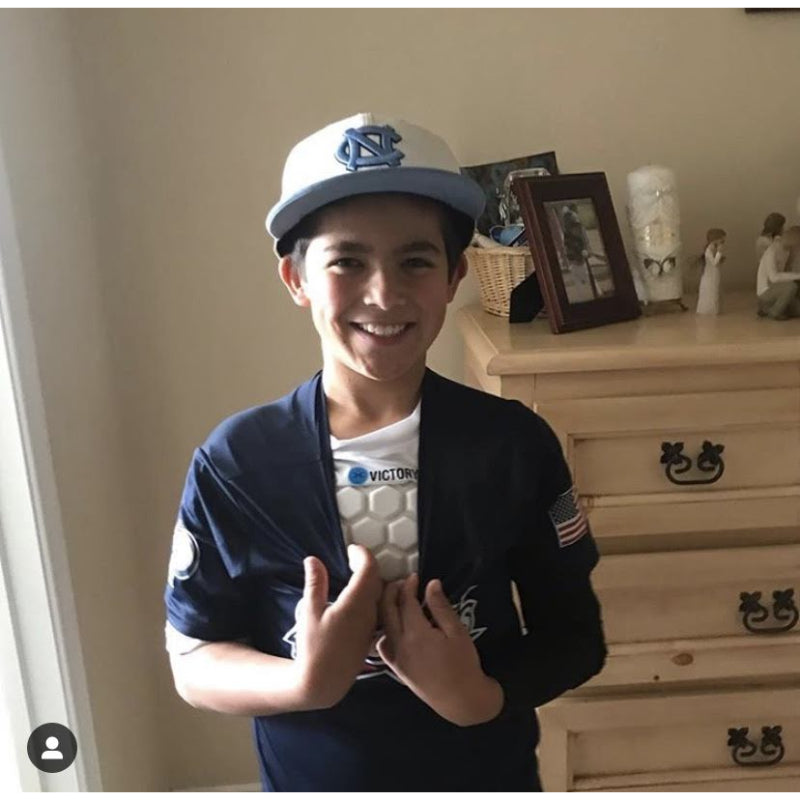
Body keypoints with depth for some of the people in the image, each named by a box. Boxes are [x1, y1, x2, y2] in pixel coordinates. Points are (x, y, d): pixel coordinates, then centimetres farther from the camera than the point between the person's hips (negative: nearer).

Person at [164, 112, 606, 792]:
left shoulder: (516, 444, -16)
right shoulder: (236, 461, -18)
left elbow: (575, 635, -7)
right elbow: (194, 661, -9)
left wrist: (481, 694, -25)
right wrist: (305, 679, -28)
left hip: (489, 781, 1)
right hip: (312, 782, 0)